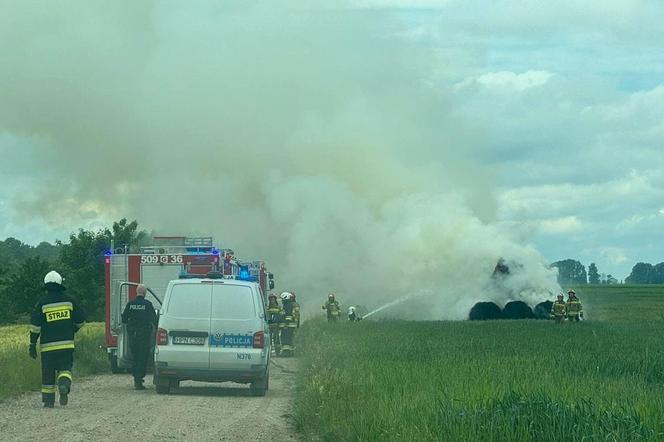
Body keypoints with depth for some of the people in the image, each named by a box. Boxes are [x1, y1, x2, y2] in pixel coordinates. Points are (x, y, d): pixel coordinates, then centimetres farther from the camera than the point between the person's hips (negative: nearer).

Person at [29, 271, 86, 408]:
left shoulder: (43, 302, -3)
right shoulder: (69, 300, 4)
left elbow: (35, 325, -7)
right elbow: (80, 320, 10)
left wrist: (32, 344, -1)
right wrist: (72, 331, 29)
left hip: (48, 345, -1)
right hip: (66, 344, 1)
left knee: (48, 372, 9)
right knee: (65, 368, 6)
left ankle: (49, 400, 13)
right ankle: (64, 386, -25)